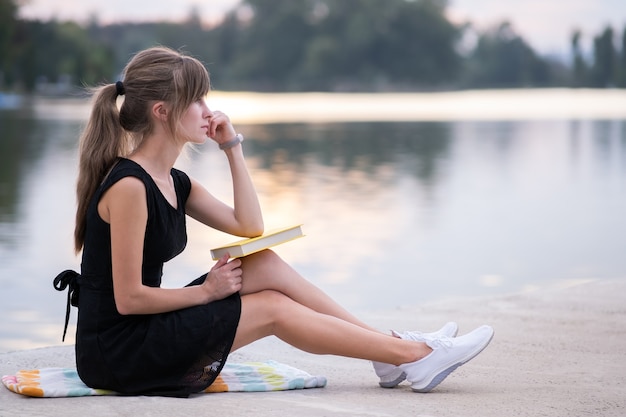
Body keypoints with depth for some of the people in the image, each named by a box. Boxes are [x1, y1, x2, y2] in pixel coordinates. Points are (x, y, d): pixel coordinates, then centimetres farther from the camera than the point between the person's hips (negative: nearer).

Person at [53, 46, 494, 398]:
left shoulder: (173, 182, 9)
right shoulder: (128, 186, -20)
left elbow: (250, 228, 9)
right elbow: (128, 298, -21)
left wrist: (233, 147, 5)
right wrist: (207, 291, -8)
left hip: (145, 330, 9)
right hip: (114, 352, -9)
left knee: (266, 265, 2)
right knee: (273, 308, -9)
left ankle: (394, 352, 4)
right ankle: (413, 356, -1)